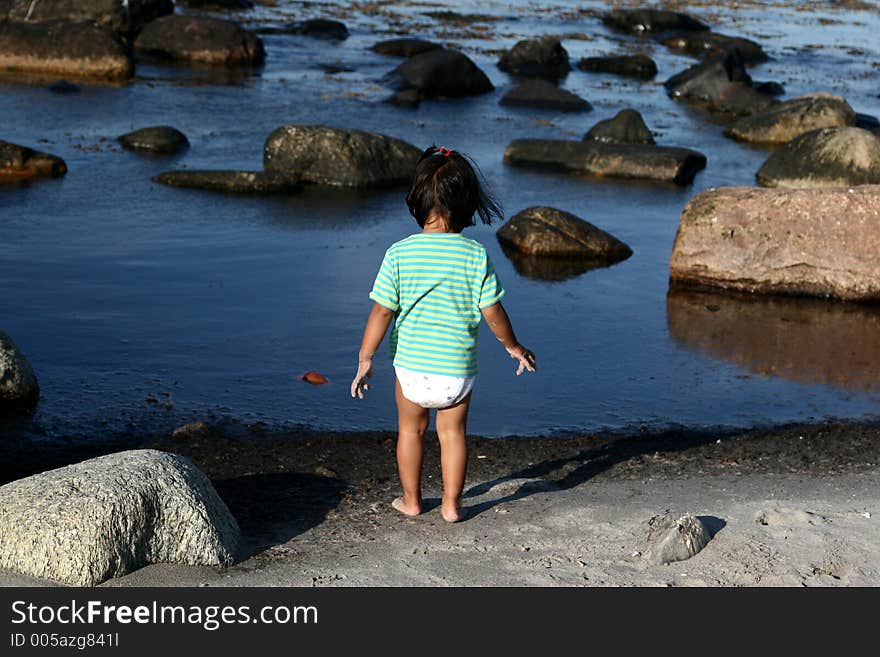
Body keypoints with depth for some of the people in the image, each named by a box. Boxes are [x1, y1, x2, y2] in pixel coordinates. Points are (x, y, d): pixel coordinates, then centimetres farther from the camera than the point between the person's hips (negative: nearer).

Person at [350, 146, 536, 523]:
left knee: (411, 429, 19)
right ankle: (451, 504, 22)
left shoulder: (399, 253, -10)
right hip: (457, 369, 0)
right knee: (452, 432, 16)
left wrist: (365, 359, -1)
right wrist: (513, 347, 12)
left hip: (411, 365, 0)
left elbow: (381, 311, -10)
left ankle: (411, 500, 30)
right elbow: (492, 312, -5)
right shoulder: (476, 255, -9)